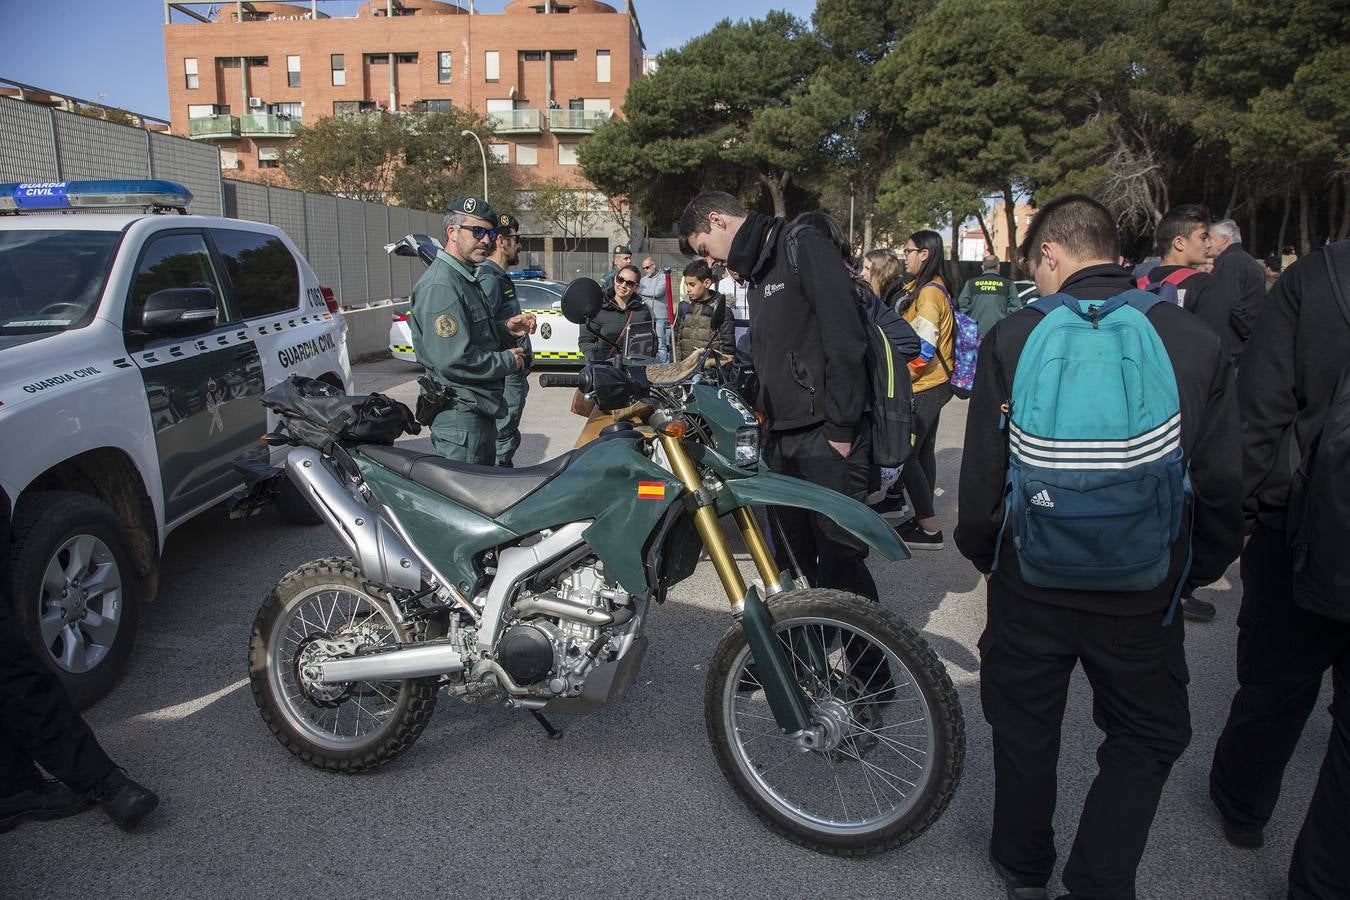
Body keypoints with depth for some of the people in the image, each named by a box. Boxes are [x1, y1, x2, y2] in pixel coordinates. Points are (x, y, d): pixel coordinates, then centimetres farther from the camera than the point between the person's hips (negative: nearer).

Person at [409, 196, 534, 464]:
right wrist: (506, 361, -14)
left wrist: (505, 328, 9)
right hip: (459, 413, -11)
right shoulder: (441, 286, -19)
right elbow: (453, 360, -27)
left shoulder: (467, 278, 16)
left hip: (480, 410, 11)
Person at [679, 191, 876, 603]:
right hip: (782, 438, 9)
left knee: (839, 556, -7)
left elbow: (845, 337, -17)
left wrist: (841, 428, -19)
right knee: (791, 559, 15)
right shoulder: (757, 271, 21)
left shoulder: (804, 246, -8)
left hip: (825, 436, -9)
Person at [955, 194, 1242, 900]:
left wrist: (982, 552, 8)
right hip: (1144, 593, 1)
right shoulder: (1196, 341, -8)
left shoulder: (1013, 337, -13)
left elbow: (982, 472, -9)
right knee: (1148, 738, 22)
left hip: (1030, 582, 0)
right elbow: (1222, 484, -3)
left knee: (1024, 728, 20)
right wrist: (1198, 570, 13)